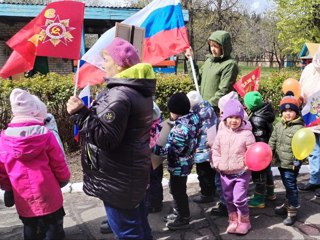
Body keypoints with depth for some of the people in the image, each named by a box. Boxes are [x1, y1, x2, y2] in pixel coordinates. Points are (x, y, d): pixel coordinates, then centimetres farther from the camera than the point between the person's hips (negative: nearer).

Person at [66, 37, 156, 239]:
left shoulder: (119, 95, -24)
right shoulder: (139, 90, 8)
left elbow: (107, 138, -27)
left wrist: (81, 113, -23)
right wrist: (89, 111, 16)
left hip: (119, 180, -10)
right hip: (134, 173, 10)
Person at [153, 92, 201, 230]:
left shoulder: (180, 129, -30)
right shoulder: (192, 118, -1)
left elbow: (168, 150, -29)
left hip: (178, 165, -10)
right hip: (184, 163, 10)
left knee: (178, 191, 8)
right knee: (177, 189, 24)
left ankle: (183, 219, 24)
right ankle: (180, 213, 41)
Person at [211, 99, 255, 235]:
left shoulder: (247, 133, -11)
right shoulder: (221, 133, 0)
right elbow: (215, 149, 7)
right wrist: (217, 163, -4)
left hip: (242, 173, -4)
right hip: (225, 173, 5)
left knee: (239, 199, -5)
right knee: (228, 198, 15)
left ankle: (244, 222, 17)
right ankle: (233, 220, 32)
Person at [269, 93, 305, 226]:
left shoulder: (299, 127, -15)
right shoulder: (279, 125, 7)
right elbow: (273, 140, 12)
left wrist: (298, 159, -24)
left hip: (291, 164, -7)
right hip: (281, 162, 7)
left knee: (291, 187, 0)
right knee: (287, 186, 22)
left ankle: (292, 212, 11)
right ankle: (287, 205, 37)